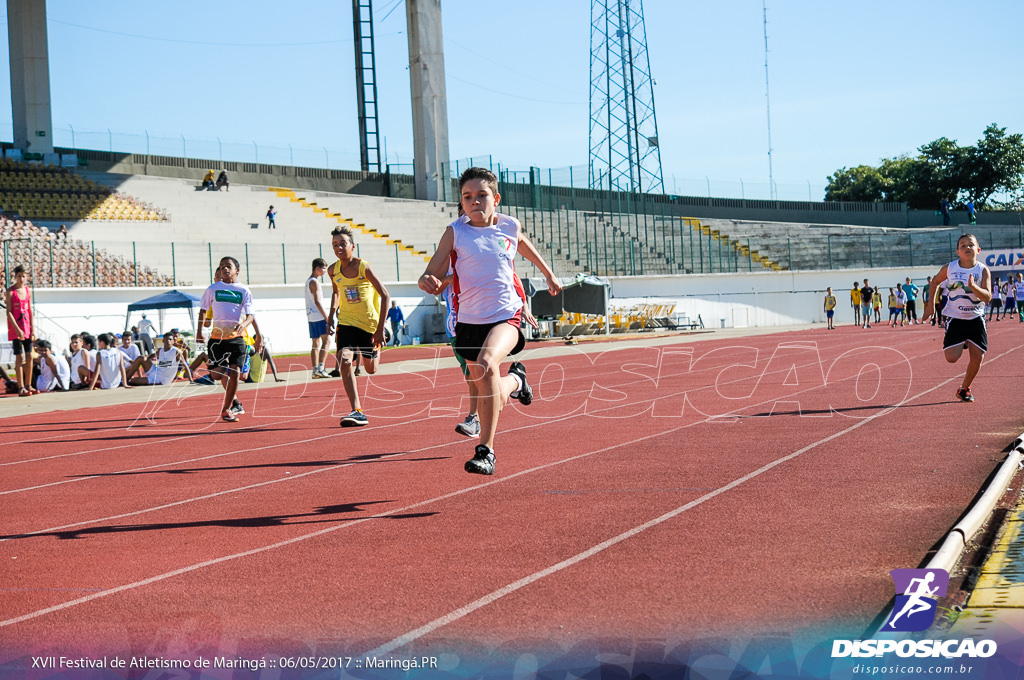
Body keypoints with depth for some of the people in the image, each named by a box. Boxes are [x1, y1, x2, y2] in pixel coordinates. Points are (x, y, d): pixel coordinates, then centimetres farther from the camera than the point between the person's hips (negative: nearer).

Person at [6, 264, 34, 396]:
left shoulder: (28, 290, 8)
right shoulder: (10, 291, -6)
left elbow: (30, 311, 11)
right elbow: (9, 312, -10)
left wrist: (32, 329, 6)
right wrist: (17, 330, -17)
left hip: (27, 328, 5)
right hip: (15, 328, -5)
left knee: (29, 356, 4)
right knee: (19, 357, -6)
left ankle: (28, 386, 12)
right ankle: (21, 388, -3)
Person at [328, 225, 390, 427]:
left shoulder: (364, 267, -17)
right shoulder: (333, 271, -3)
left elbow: (385, 296, -13)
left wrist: (380, 329, -16)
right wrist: (332, 313, 6)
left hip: (369, 323, -3)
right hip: (346, 322, 3)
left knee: (370, 369, 11)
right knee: (344, 360, -22)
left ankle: (379, 346, 50)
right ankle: (357, 412, -23)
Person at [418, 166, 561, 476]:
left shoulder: (511, 227, 1)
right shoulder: (455, 233, -5)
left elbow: (528, 248, 25)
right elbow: (432, 276, -8)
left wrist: (549, 275, 39)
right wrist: (428, 281, -32)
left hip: (506, 315, -2)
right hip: (469, 320, 2)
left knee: (487, 363, -31)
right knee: (486, 389, 12)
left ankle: (485, 450, -26)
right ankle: (514, 380, 51)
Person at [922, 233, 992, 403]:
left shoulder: (983, 270, -10)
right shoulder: (949, 268, -7)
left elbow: (988, 297, -19)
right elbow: (935, 281, 13)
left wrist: (973, 286, -35)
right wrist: (931, 302, 9)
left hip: (976, 319, 0)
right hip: (955, 318, 0)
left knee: (977, 357, -2)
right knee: (951, 357, -12)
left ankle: (964, 389, 21)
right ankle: (961, 344, 24)